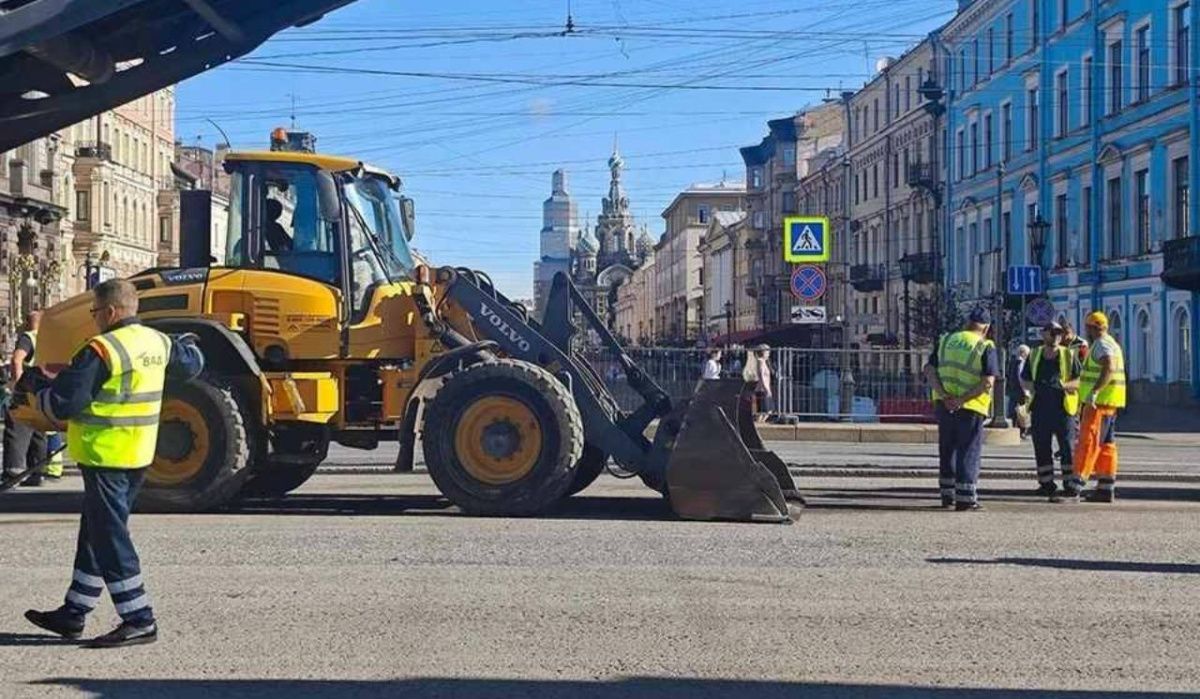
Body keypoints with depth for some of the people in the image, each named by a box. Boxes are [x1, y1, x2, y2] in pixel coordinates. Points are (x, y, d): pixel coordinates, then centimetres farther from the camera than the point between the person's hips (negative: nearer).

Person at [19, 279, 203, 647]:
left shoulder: (101, 351, -19)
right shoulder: (158, 342, 6)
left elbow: (64, 404, -20)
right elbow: (190, 364, 26)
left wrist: (38, 400, 2)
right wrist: (188, 344, 47)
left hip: (105, 456, -9)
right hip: (139, 455, 9)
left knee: (109, 537, -4)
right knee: (96, 532, 16)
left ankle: (139, 621, -5)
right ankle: (73, 613, 24)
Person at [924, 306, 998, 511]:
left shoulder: (945, 341, 8)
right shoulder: (986, 347, -6)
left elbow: (929, 370, -1)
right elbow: (988, 382, -17)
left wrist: (945, 396, -11)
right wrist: (962, 399, -18)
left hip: (944, 405, 4)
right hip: (970, 408, -4)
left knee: (947, 450, 17)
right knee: (969, 451, 3)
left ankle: (947, 495, 23)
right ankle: (965, 498, 0)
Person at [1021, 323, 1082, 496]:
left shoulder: (1069, 355, 2)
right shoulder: (1034, 356, 11)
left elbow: (1081, 380, -2)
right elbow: (1024, 380, 16)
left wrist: (1063, 385, -19)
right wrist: (1034, 387, -6)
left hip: (1063, 407, -3)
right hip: (1040, 407, 3)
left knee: (1067, 447, -5)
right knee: (1041, 448, 5)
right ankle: (1046, 483, 14)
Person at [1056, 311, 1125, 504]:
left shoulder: (1101, 345, -12)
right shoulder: (1111, 344, 21)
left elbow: (1109, 369, -28)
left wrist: (1094, 391, -34)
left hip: (1100, 400, -11)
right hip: (1109, 401, 11)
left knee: (1088, 443, -14)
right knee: (1105, 445, 12)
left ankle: (1074, 489, -18)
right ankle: (1106, 490, 14)